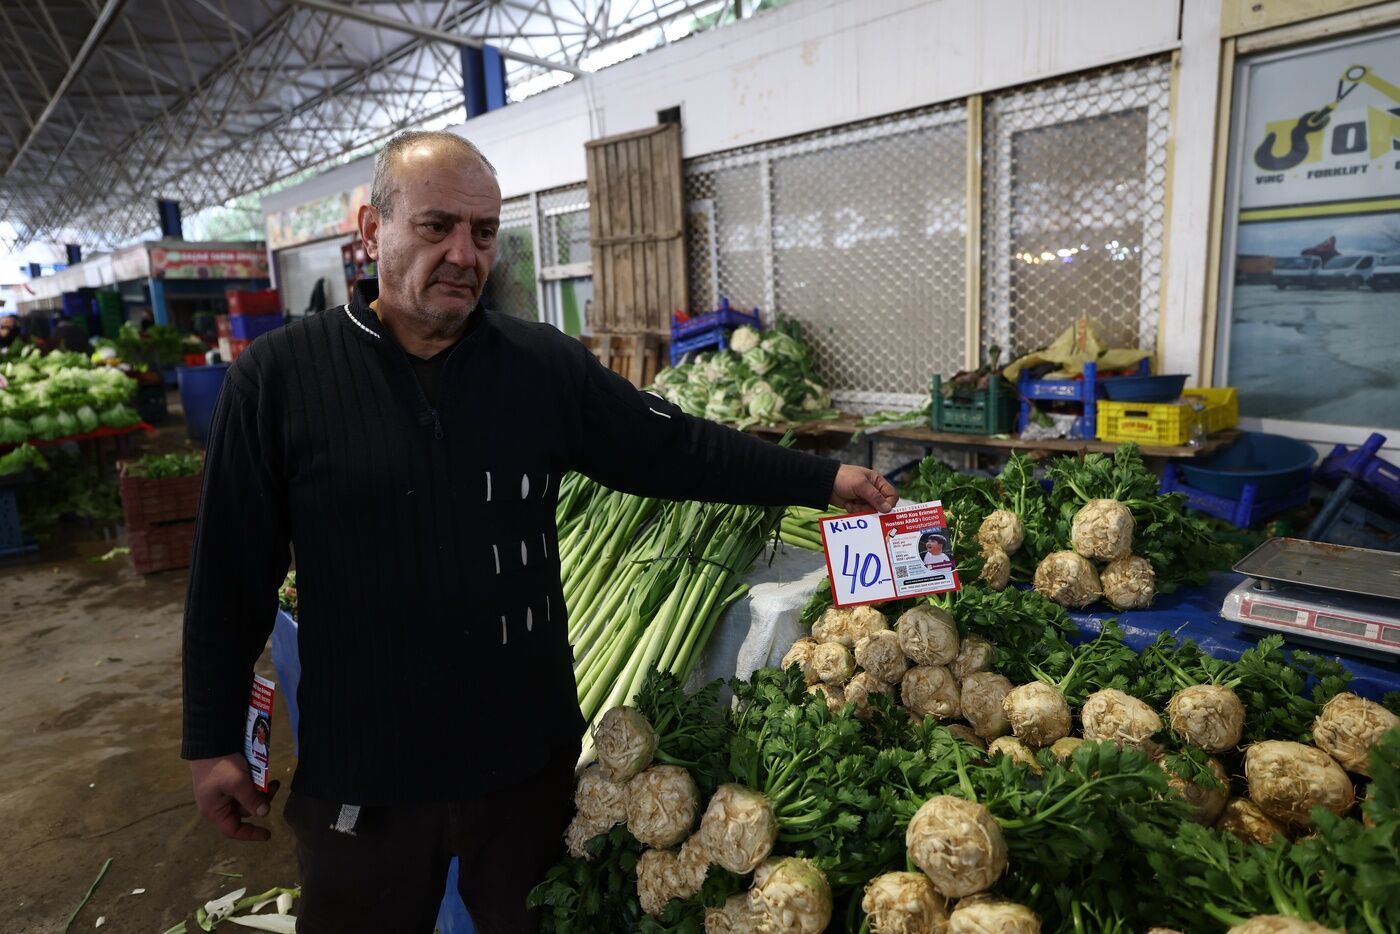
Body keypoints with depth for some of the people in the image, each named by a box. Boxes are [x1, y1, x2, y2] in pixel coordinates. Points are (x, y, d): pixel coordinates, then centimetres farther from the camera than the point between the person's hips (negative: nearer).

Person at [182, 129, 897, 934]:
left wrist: (824, 479, -5)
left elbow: (674, 448, -1)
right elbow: (232, 576, -2)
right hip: (359, 773, -1)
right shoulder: (278, 377, -8)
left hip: (530, 750, 2)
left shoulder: (547, 365, -3)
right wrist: (214, 741, 2)